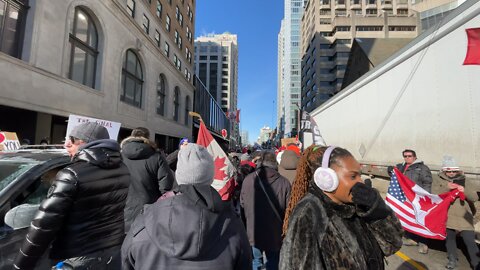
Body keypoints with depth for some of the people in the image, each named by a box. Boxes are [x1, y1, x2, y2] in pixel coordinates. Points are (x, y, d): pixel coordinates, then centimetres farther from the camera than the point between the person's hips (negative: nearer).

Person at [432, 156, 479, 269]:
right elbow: (434, 195, -12)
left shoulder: (463, 180, 5)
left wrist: (465, 190, -18)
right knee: (449, 237, 12)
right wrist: (446, 187, -25)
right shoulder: (438, 181, 1)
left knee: (470, 240, -3)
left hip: (464, 216, 0)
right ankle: (452, 259, 30)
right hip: (447, 216, 0)